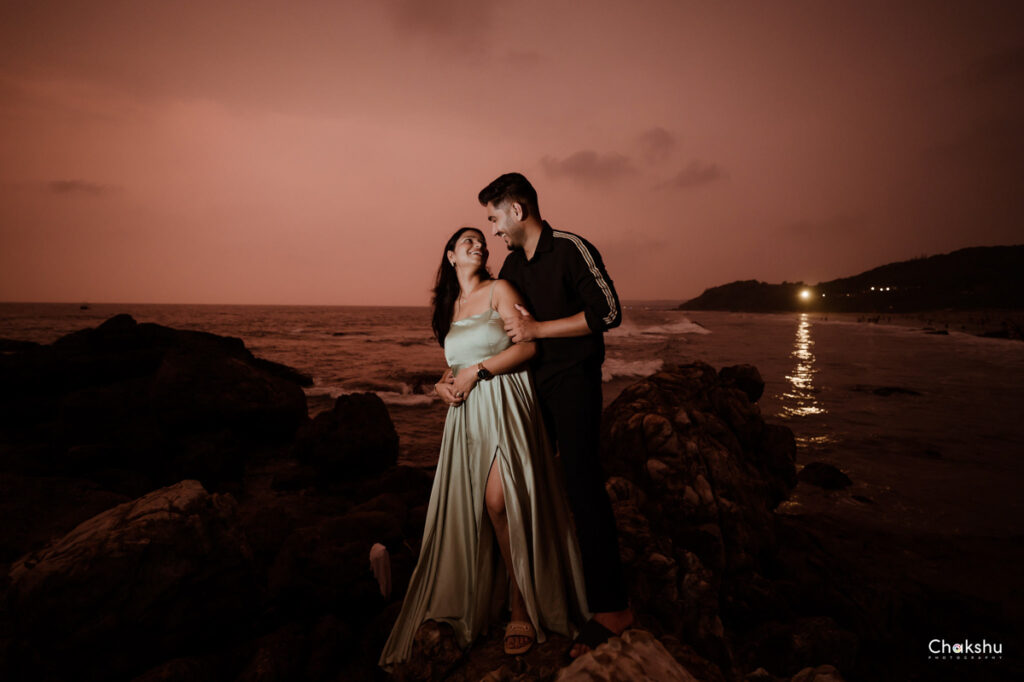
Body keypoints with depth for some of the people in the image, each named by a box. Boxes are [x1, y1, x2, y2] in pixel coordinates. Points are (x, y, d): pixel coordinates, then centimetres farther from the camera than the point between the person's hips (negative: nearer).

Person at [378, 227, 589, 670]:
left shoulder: (498, 290, 3)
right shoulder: (449, 306, 19)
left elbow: (527, 346, -7)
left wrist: (477, 371, -9)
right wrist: (444, 383, 4)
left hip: (504, 405, -5)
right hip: (467, 413, 5)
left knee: (498, 501, -15)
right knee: (466, 506, 0)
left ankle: (523, 610, 0)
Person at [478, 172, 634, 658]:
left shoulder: (571, 249, -10)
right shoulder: (513, 265, 12)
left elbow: (608, 312, -18)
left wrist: (538, 329, -15)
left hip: (573, 380, -8)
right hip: (534, 382, 8)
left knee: (581, 481, -11)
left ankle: (611, 606, -2)